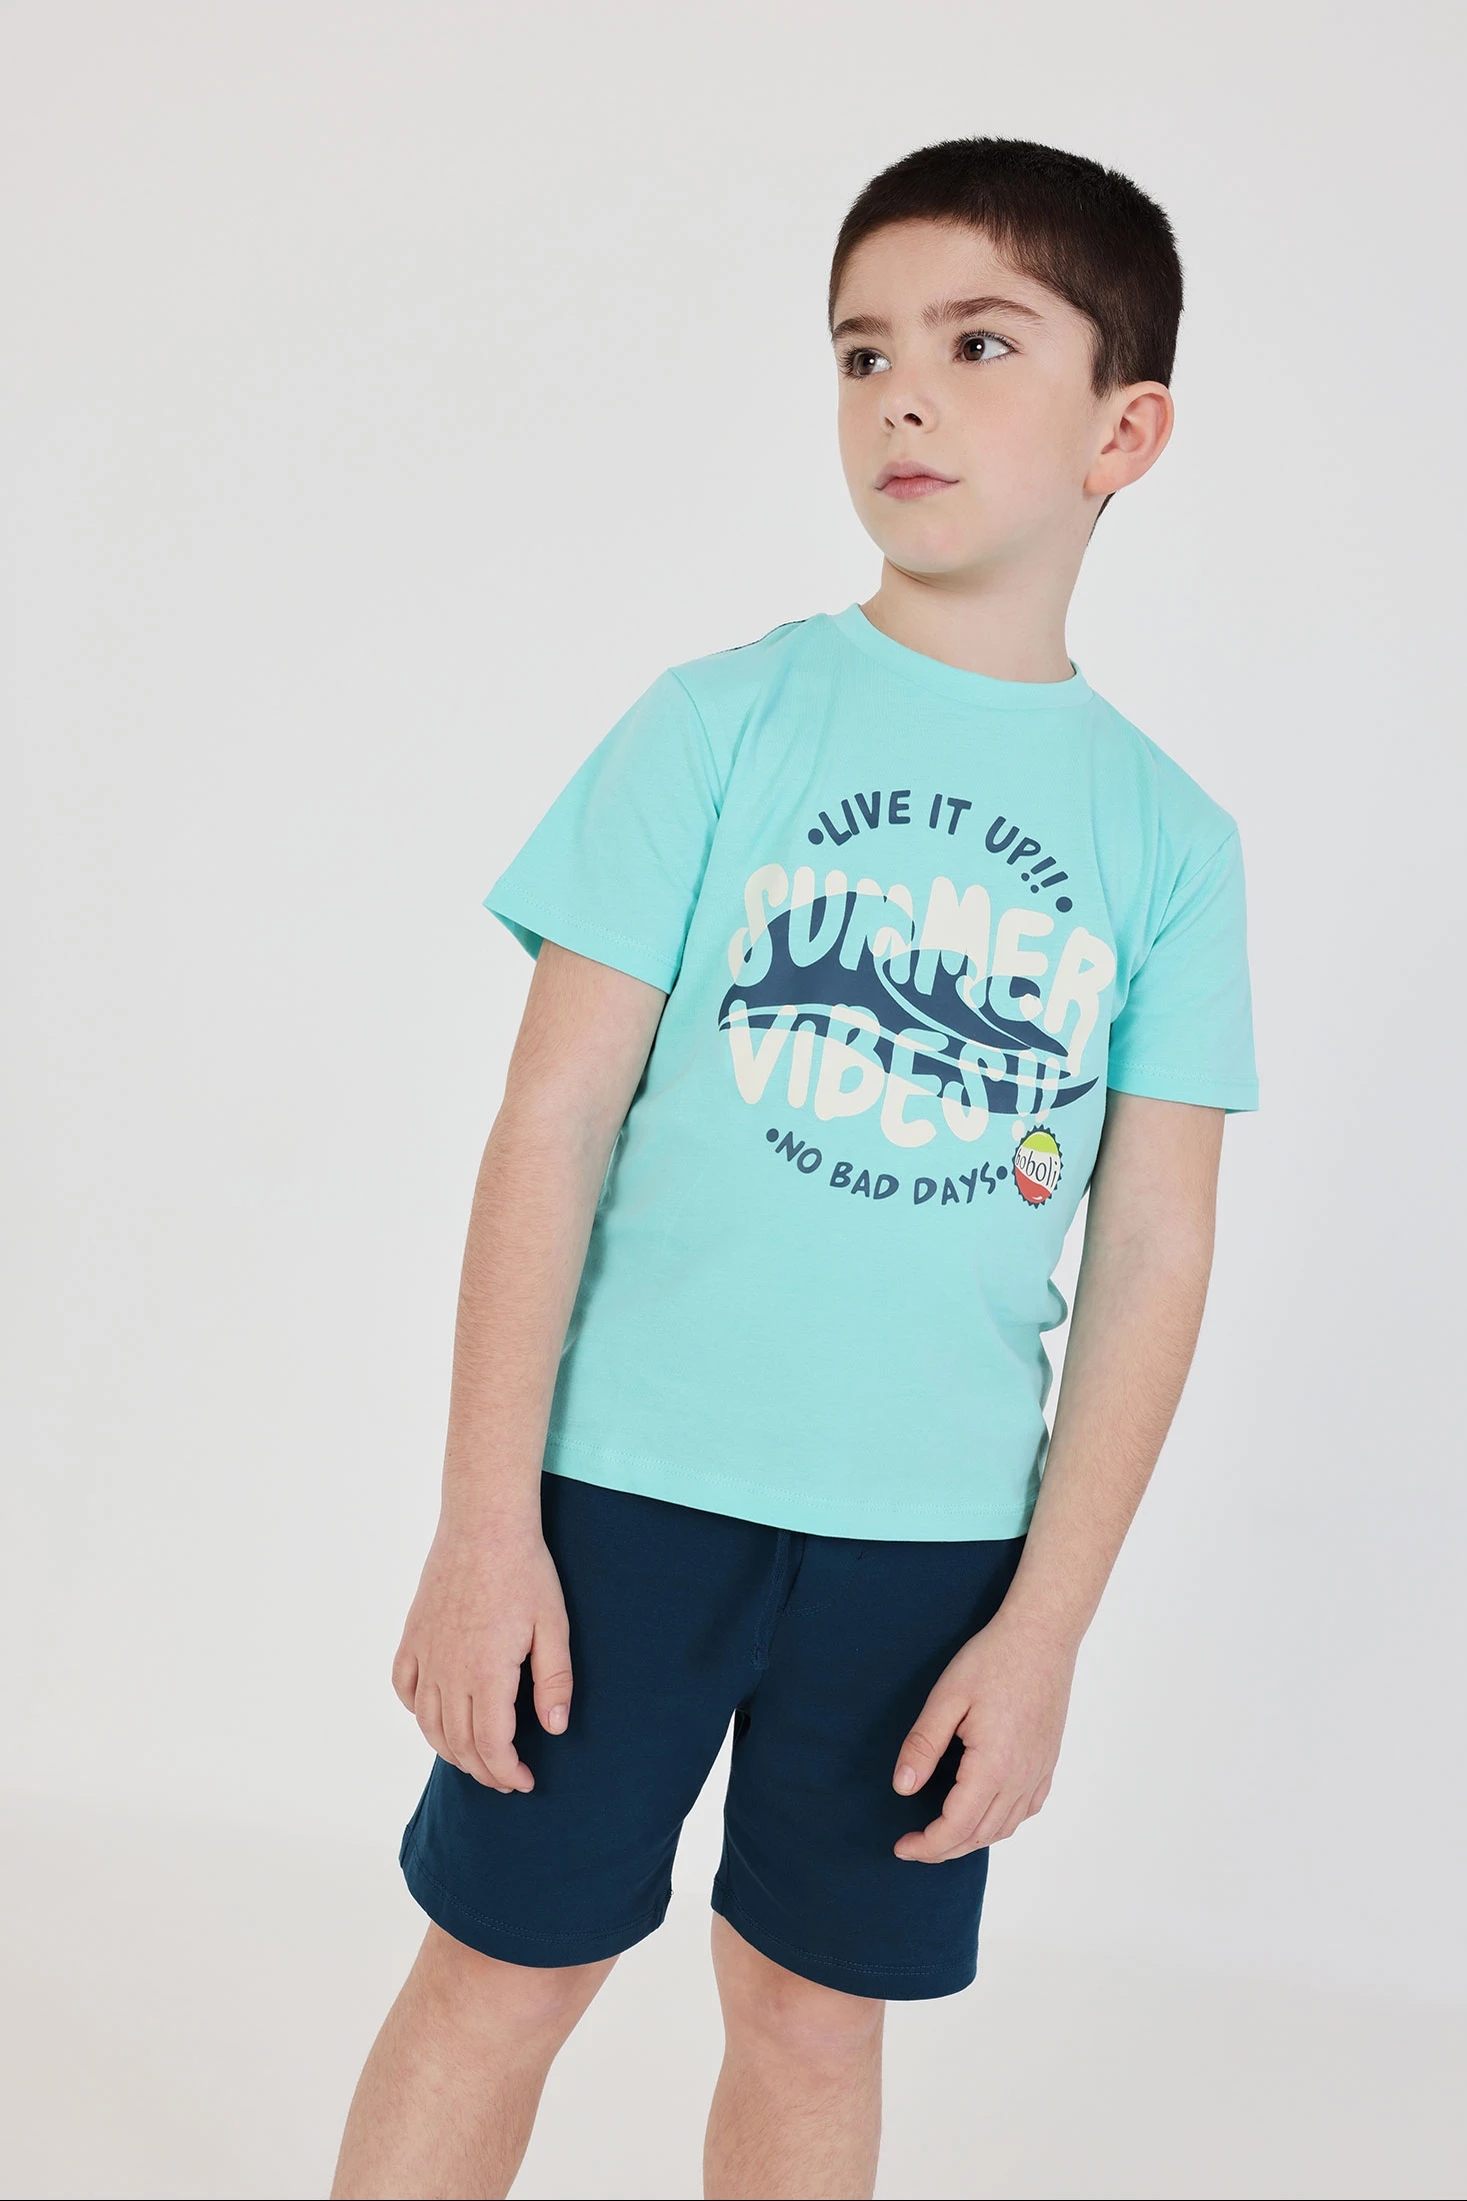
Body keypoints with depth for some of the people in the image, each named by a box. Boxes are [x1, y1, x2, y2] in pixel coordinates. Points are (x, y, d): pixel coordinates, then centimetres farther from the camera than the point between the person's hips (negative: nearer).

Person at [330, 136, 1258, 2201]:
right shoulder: (721, 720, -4)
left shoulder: (1170, 833, 1)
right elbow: (556, 1116, -5)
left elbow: (1153, 1254, 1)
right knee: (501, 1974, 8)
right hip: (626, 1483, -1)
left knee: (818, 2019, 14)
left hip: (938, 1533, 2)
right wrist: (483, 1525, -8)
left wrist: (1043, 1627, -3)